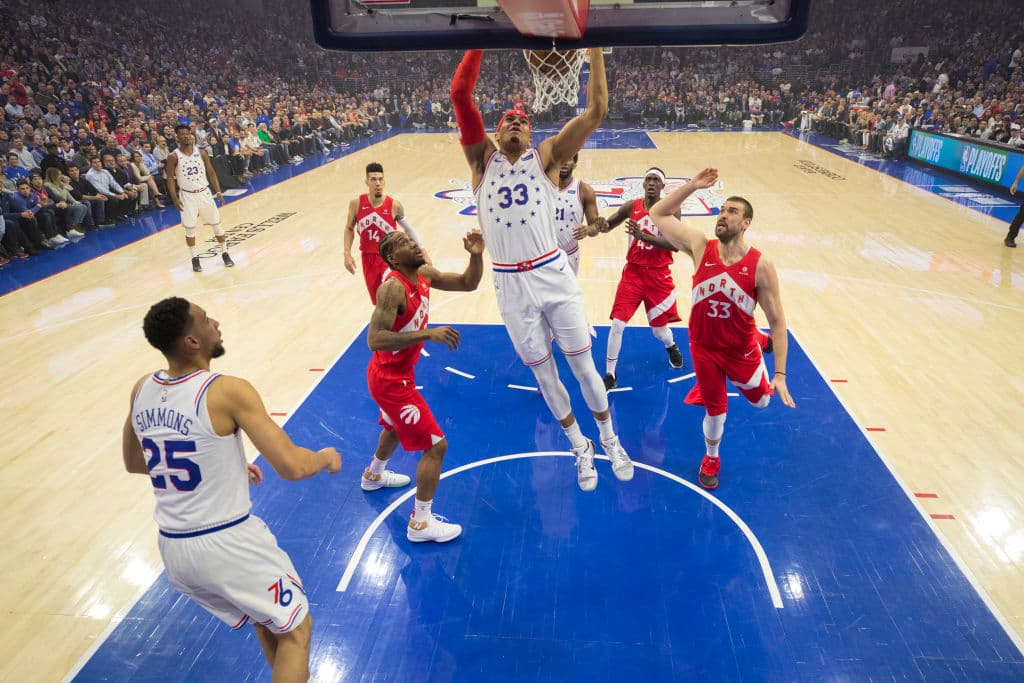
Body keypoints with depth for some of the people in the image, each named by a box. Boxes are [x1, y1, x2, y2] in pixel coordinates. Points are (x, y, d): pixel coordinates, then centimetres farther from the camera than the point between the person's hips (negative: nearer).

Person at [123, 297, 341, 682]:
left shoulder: (141, 391, 1)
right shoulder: (227, 392, -20)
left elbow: (133, 462, 17)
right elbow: (292, 467, -23)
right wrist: (326, 457, -1)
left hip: (173, 549, 7)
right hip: (228, 544, -7)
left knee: (266, 618, 30)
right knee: (296, 629, 16)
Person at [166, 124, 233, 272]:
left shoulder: (201, 153, 1)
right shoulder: (174, 157, -7)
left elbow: (211, 173, 6)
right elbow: (170, 178, -4)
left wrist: (218, 191, -3)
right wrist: (175, 199, -12)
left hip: (204, 193, 2)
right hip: (187, 196, -2)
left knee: (217, 225, 6)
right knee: (190, 229, 4)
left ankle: (224, 253, 20)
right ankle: (195, 258, 16)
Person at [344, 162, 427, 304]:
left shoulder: (394, 205, -13)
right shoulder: (356, 204, -9)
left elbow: (408, 229, 2)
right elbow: (349, 229, 7)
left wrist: (423, 252, 1)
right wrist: (347, 254, -4)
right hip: (368, 257, 3)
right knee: (378, 302, 15)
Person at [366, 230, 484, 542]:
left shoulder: (424, 274, -2)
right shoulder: (393, 288, -28)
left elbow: (468, 283, 4)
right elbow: (375, 340, -36)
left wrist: (476, 256, -16)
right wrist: (428, 334, -42)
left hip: (396, 373, 10)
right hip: (390, 379, -10)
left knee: (397, 426, 35)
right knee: (436, 445, -6)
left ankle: (373, 475, 62)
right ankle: (420, 523, 8)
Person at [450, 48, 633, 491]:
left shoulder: (547, 156, 3)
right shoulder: (482, 159, 6)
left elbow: (597, 109, -6)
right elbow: (459, 93, -5)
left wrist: (594, 46, -7)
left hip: (554, 275, -1)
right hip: (511, 287, 2)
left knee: (584, 366, 9)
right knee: (543, 375, 13)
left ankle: (609, 440, 33)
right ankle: (580, 448, 34)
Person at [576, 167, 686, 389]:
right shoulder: (631, 206, -2)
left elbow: (674, 244, -19)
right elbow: (608, 223, 8)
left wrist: (642, 235, -31)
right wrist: (596, 227, -18)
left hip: (659, 274, -1)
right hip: (633, 271, 1)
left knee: (659, 330, 9)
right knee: (617, 324, -8)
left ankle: (671, 347, 48)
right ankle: (610, 375, 6)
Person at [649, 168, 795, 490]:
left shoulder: (761, 266, -22)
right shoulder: (700, 247, -17)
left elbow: (777, 320, -16)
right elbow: (657, 214, -12)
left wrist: (780, 374, -19)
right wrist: (692, 186, -22)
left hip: (741, 349, 0)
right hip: (703, 346, 0)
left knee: (761, 400, 22)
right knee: (715, 409, 14)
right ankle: (711, 458, 43)